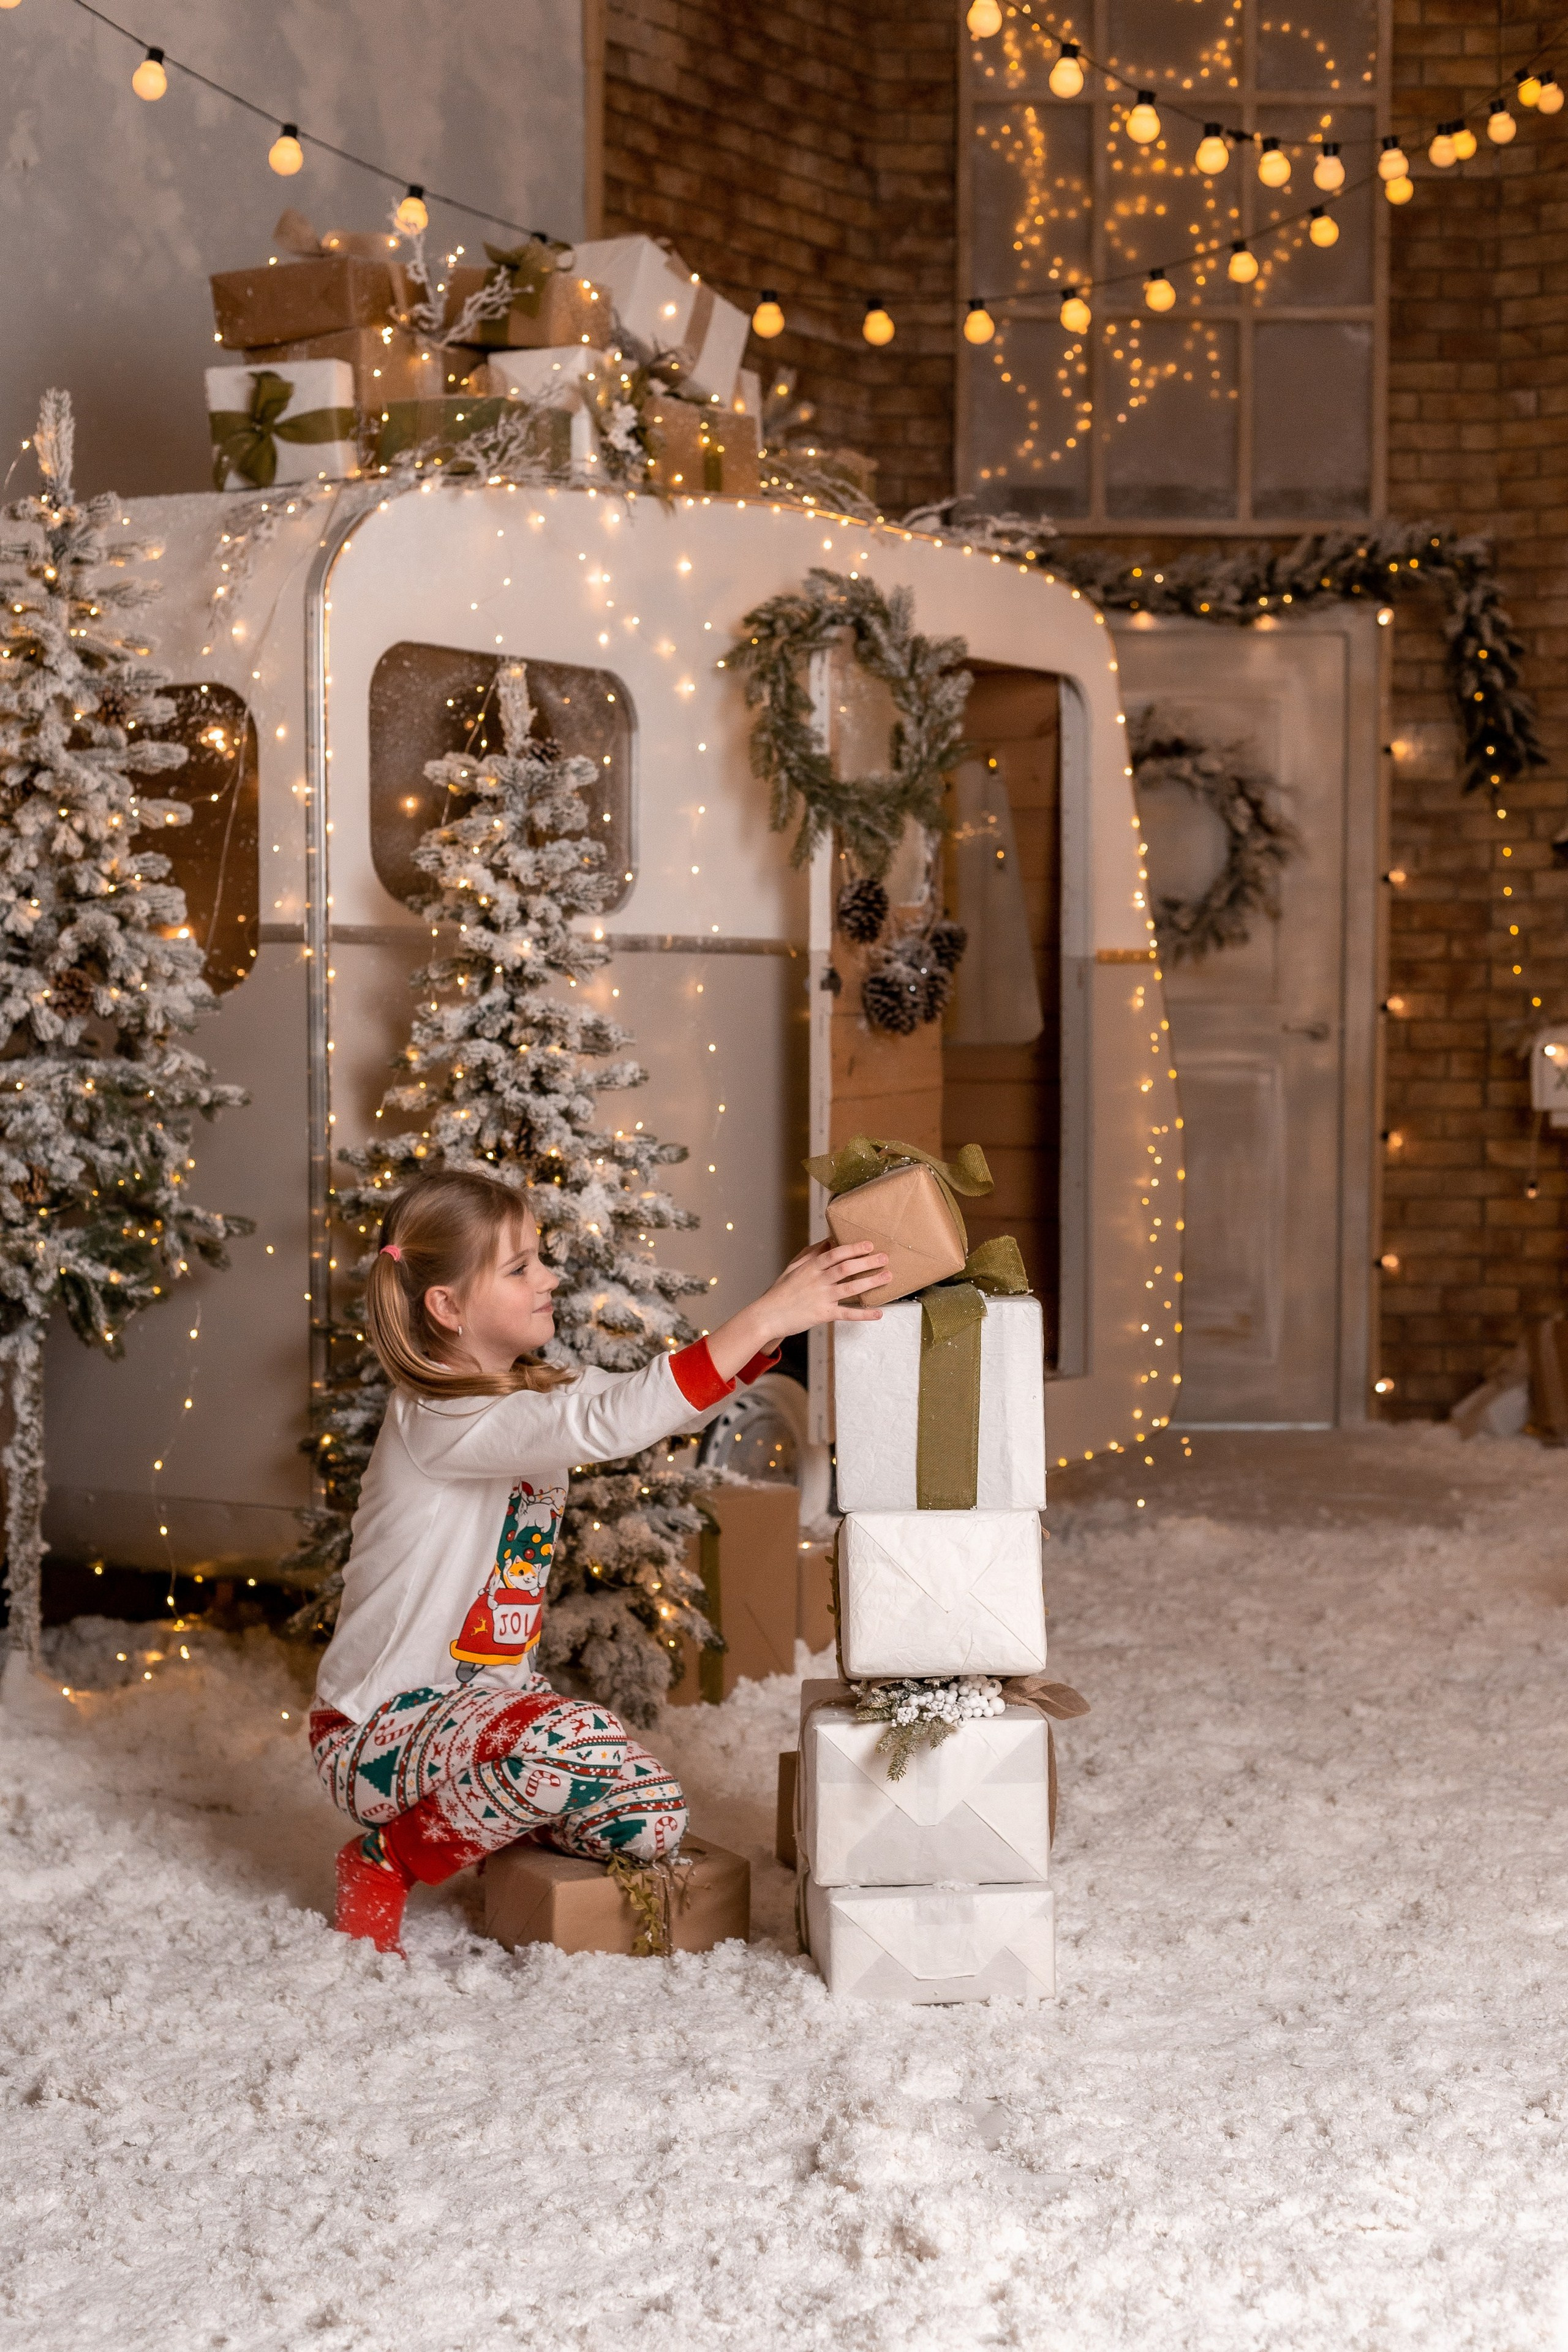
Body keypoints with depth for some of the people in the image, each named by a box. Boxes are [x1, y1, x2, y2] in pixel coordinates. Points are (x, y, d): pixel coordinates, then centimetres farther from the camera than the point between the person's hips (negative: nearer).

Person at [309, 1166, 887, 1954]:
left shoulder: (536, 1392, 6)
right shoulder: (436, 1422, -24)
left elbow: (678, 1399, 2)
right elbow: (609, 1424, -38)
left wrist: (784, 1309, -17)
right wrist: (768, 1316, -41)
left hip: (482, 1704, 9)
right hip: (376, 1732, -9)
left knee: (653, 1821, -8)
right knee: (574, 1742, -36)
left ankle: (470, 1805, 19)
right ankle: (389, 1859, -10)